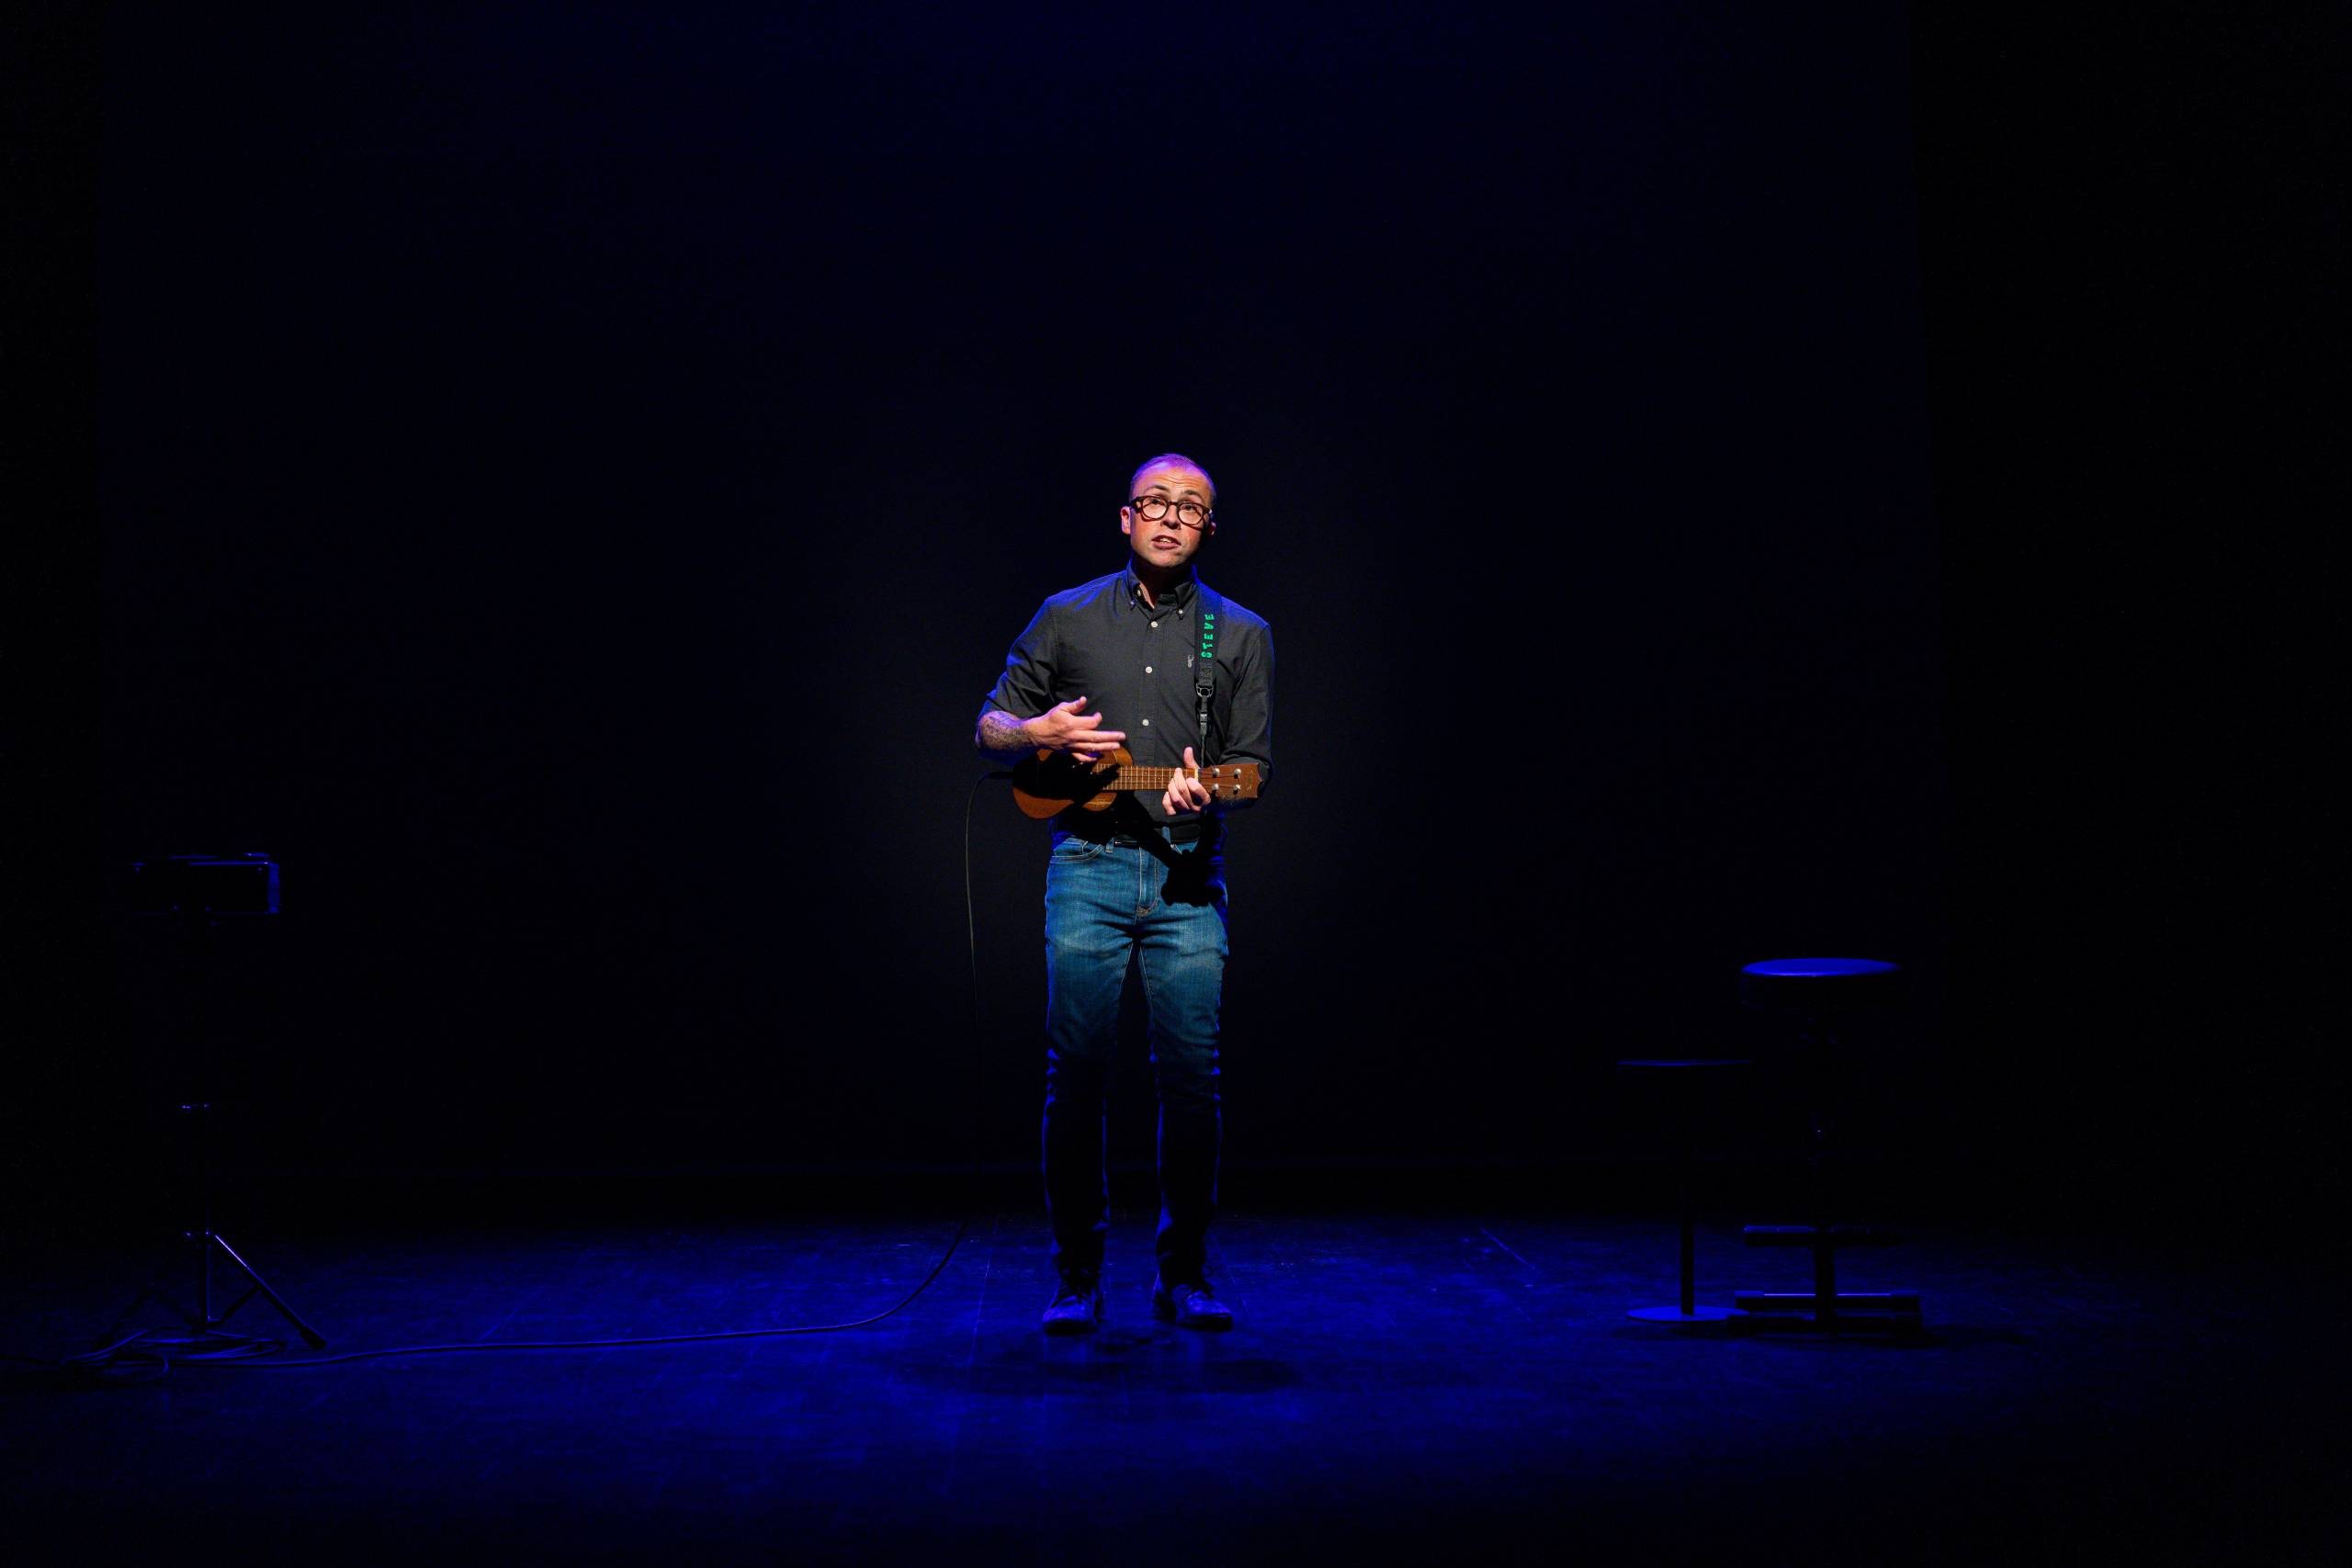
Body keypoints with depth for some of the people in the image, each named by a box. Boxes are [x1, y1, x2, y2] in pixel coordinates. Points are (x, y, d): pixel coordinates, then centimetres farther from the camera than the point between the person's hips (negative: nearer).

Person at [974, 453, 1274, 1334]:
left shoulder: (1239, 634, 11)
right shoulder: (1066, 618, 11)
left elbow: (1255, 764, 7)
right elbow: (990, 727, 14)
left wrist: (1204, 792, -15)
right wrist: (1039, 733, -8)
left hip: (1189, 875, 0)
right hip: (1088, 864, 0)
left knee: (1192, 1079, -2)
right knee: (1076, 1075, -2)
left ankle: (1184, 1275, 9)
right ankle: (1077, 1276, 8)